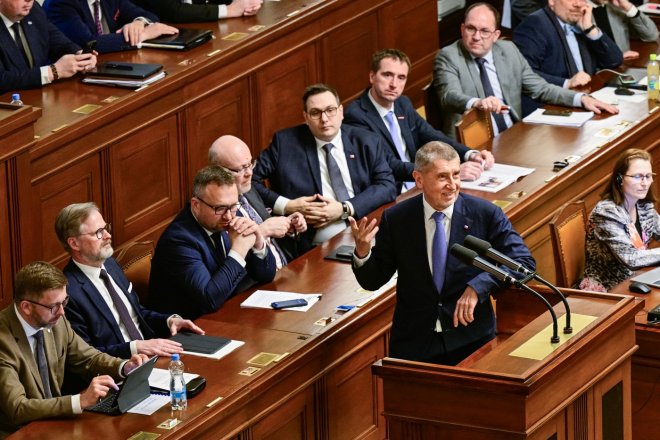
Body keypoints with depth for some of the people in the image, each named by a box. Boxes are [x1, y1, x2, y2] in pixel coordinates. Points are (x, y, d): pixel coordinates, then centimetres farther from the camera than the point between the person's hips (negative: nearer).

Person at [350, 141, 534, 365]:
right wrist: (362, 252, -14)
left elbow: (524, 261, -7)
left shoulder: (486, 214, -2)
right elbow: (373, 281, 8)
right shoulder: (395, 219, 1)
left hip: (471, 338, -1)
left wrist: (477, 287, -20)